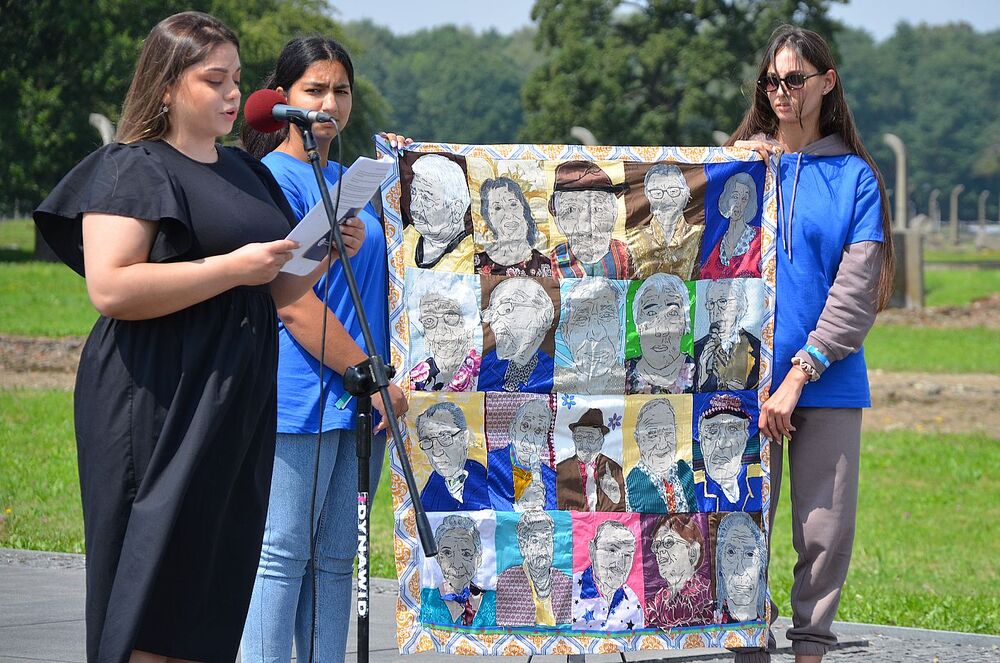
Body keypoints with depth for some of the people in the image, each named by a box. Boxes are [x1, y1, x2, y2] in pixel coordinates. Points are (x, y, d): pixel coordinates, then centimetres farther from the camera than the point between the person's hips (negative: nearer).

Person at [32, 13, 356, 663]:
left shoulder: (245, 171, 20)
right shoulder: (133, 170, -5)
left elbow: (274, 292, 26)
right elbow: (111, 288, -18)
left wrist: (325, 253, 6)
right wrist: (233, 267, -18)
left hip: (239, 404, 8)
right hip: (159, 407, -8)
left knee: (217, 595, 4)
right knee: (154, 591, -11)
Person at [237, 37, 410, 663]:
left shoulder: (350, 180, 16)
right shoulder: (275, 179, -9)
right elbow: (294, 306, -15)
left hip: (359, 399, 8)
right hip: (301, 395, -8)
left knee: (336, 560, 9)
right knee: (283, 558, -6)